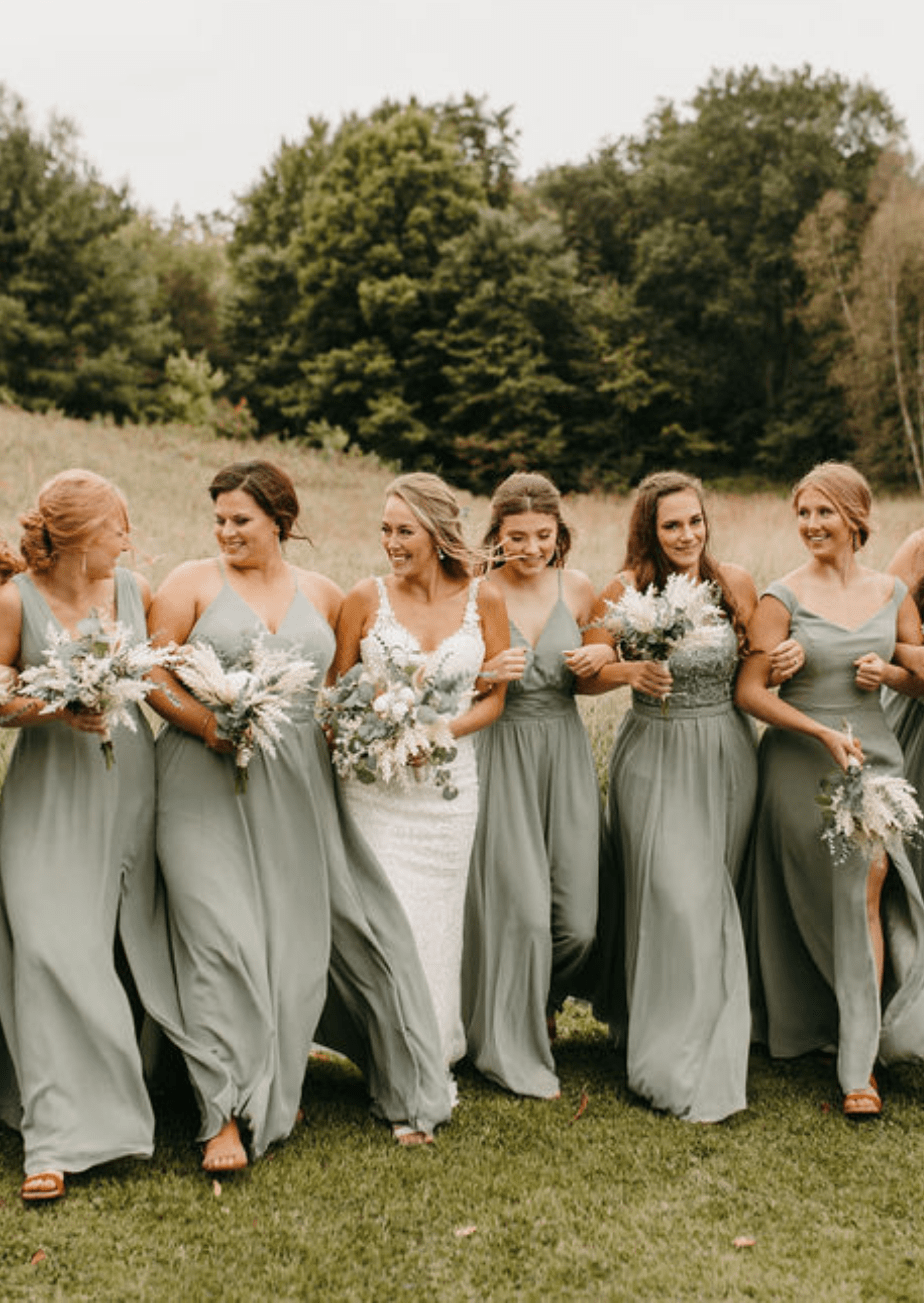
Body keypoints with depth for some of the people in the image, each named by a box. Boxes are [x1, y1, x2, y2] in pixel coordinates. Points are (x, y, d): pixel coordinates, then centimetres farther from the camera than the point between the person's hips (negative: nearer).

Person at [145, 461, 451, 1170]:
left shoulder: (323, 595, 12)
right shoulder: (192, 582, 4)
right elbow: (152, 673, -1)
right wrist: (204, 721, -17)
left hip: (298, 784, 3)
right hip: (208, 779, -3)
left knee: (297, 937, 5)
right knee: (223, 937, -11)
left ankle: (278, 1089, 22)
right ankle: (227, 1115, -6)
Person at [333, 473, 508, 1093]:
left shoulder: (484, 599, 1)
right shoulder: (367, 598, -1)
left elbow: (494, 697, 4)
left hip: (448, 781, 1)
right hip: (373, 784, -1)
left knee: (435, 921, 10)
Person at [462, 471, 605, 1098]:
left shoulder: (578, 588, 6)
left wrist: (602, 658, -2)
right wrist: (484, 673, -20)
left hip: (565, 751, 3)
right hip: (501, 753, -3)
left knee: (578, 921, 0)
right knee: (521, 910, -7)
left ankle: (542, 1002, 34)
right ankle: (513, 1050, 15)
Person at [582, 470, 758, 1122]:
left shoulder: (735, 583, 0)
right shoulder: (624, 591, -8)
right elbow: (584, 676, -3)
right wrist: (630, 672, -21)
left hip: (726, 755, 3)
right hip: (655, 757, -3)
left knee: (714, 894, 10)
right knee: (675, 900, -7)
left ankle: (716, 1040, 30)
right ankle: (683, 1065, 5)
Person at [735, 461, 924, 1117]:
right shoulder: (783, 597, -5)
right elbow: (750, 692, -9)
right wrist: (824, 732, -18)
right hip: (801, 761, -2)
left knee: (868, 884, -8)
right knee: (820, 901, 1)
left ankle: (859, 1063, 1)